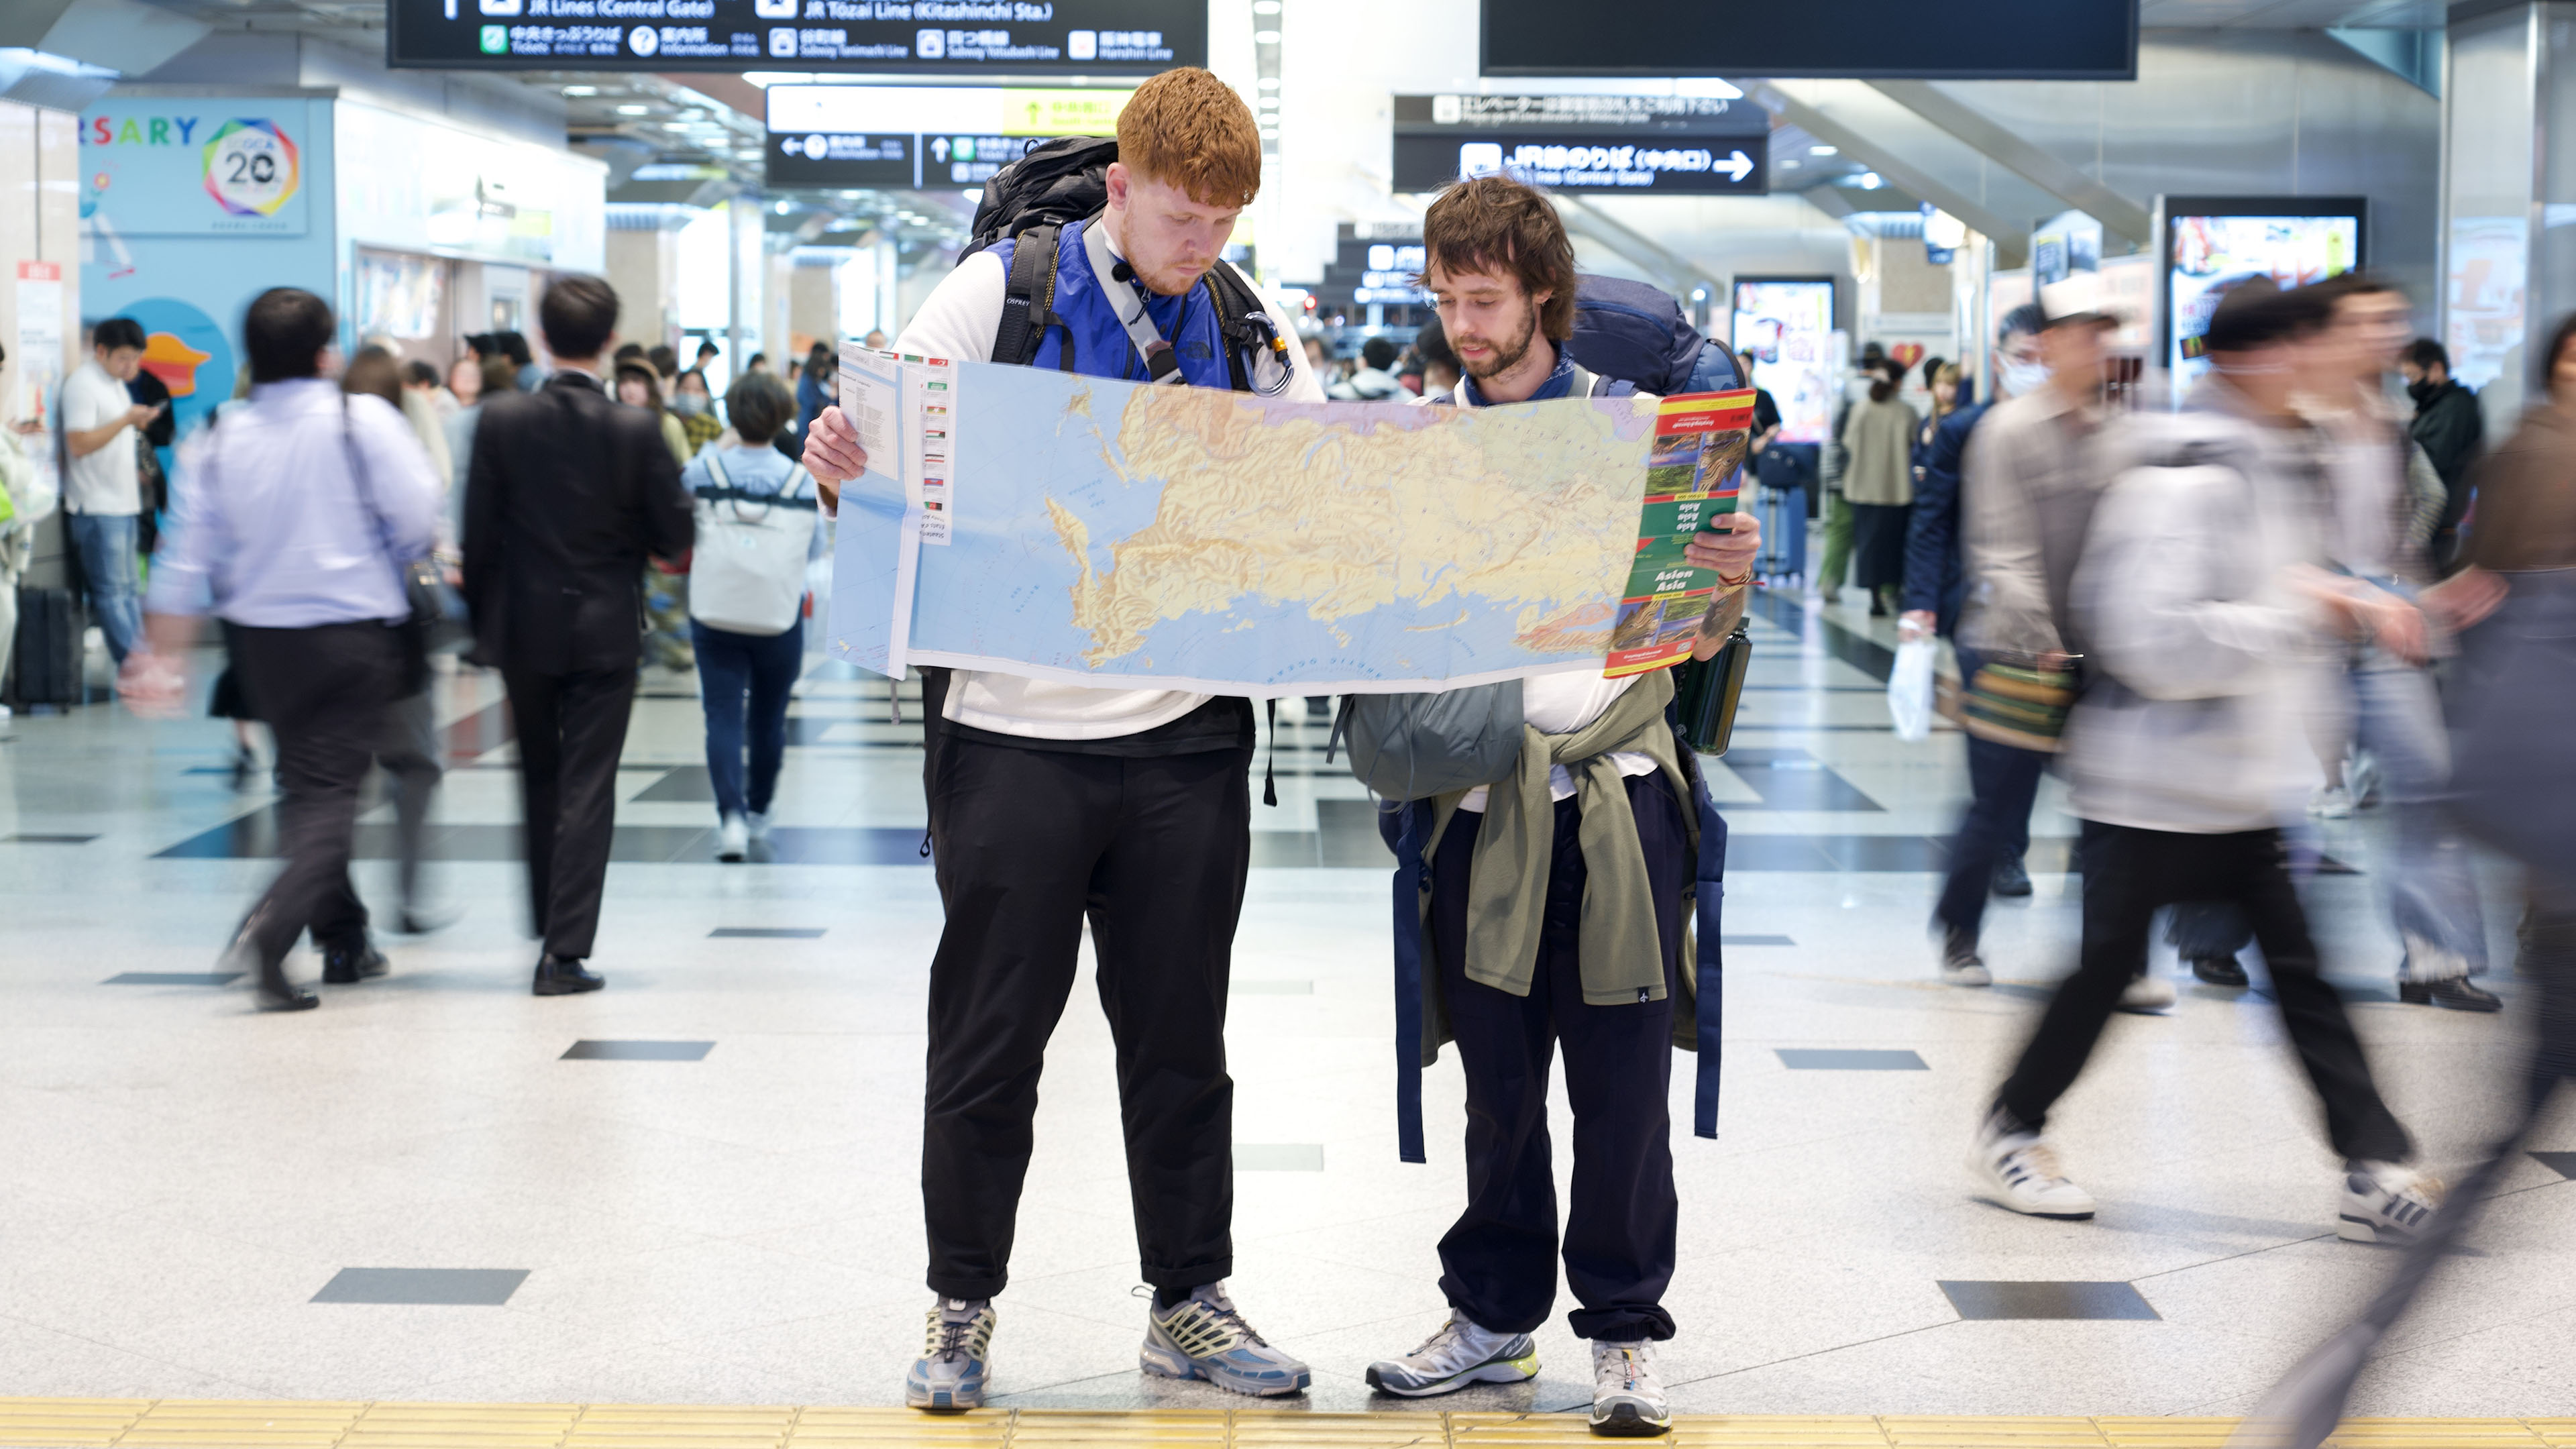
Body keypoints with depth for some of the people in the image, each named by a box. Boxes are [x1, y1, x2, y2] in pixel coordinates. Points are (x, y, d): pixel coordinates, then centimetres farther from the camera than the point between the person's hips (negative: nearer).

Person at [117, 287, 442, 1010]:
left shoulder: (219, 440, 2)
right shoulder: (363, 420, -9)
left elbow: (187, 557, 3)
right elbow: (420, 521, -13)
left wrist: (163, 655, 9)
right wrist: (382, 561, 9)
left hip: (260, 638, 4)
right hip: (352, 632, -4)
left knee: (304, 784, 18)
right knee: (330, 793, -4)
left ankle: (345, 941, 25)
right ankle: (270, 929, -25)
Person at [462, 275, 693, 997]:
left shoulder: (501, 421, -7)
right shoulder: (635, 430, -11)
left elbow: (479, 532, -3)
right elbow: (675, 537, -7)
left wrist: (481, 622, 9)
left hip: (524, 628, 2)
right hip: (605, 632, -2)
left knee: (540, 781, 19)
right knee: (587, 788, 1)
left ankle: (549, 924, 30)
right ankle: (565, 951, -3)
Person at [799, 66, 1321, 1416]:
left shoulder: (1252, 328, 6)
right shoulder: (1001, 290, -4)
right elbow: (872, 454, -4)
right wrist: (837, 458, -26)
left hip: (1185, 739, 3)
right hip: (1015, 735, -3)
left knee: (1180, 1034, 11)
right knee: (990, 1036, 5)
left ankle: (1189, 1301, 24)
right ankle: (963, 1306, 20)